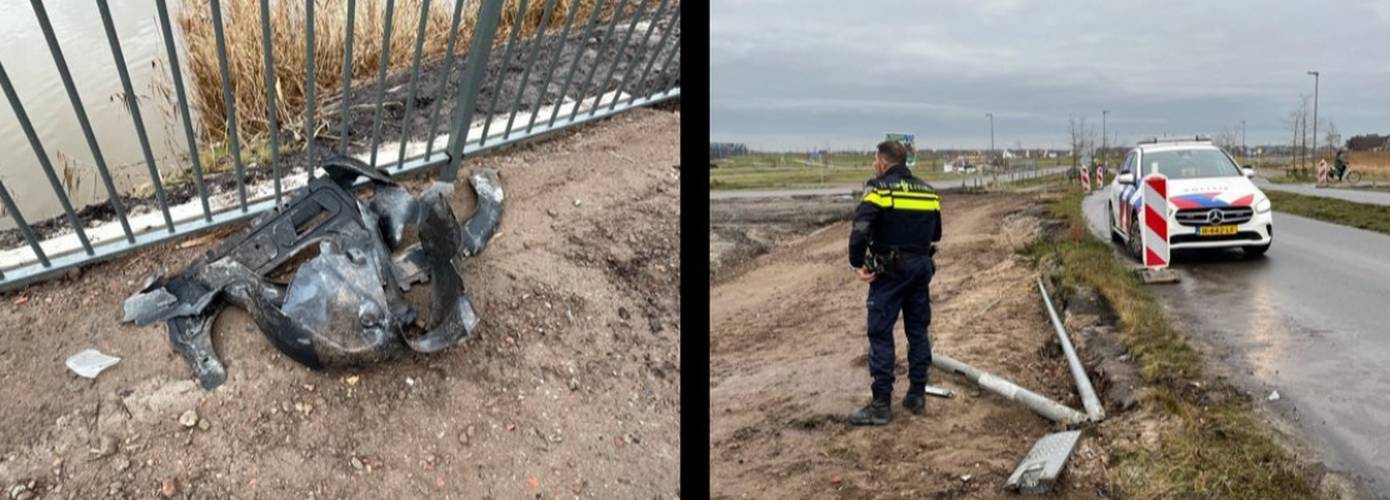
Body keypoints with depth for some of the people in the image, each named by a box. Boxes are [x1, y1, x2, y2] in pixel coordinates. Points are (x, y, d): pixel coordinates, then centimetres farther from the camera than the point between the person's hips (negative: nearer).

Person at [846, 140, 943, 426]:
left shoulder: (879, 188, -9)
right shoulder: (928, 191, 11)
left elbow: (860, 229, -21)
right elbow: (936, 234, 18)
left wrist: (857, 263, -11)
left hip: (890, 270, -6)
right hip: (922, 267, 6)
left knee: (881, 334, -3)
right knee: (918, 331, 14)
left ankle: (881, 405, -3)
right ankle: (917, 396, 20)